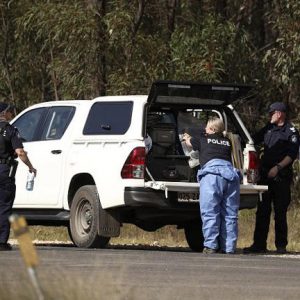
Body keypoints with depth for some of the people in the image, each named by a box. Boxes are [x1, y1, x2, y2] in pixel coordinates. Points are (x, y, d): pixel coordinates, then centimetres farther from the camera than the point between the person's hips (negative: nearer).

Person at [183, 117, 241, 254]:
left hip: (212, 172, -4)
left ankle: (211, 245, -11)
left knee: (210, 213, -4)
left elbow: (189, 142, 38)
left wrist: (186, 137, 63)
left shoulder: (203, 139, 18)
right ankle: (229, 247, 4)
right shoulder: (227, 142, 26)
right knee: (230, 214, 5)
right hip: (230, 172, 4)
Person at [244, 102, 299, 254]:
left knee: (280, 213, -3)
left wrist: (278, 167, -18)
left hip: (281, 177, -6)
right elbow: (254, 140, 29)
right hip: (265, 175, 6)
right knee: (262, 211, 3)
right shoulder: (268, 129, 17)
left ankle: (281, 245, 3)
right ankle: (259, 244, 4)